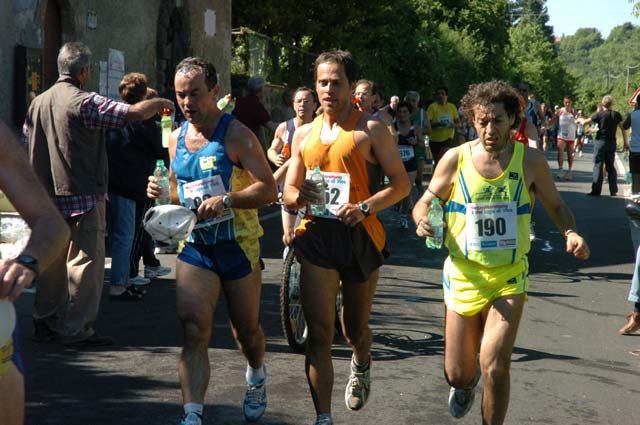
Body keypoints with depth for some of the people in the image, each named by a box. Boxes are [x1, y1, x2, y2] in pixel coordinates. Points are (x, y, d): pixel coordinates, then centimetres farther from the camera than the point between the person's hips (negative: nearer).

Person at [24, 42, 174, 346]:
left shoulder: (38, 103, 8)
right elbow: (134, 113, -20)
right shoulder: (85, 102, -15)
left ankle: (45, 324, 20)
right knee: (86, 260, -2)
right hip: (83, 195, -8)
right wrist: (161, 103, -1)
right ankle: (75, 329, -2)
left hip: (49, 197, 8)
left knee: (52, 260, 14)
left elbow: (27, 146, 14)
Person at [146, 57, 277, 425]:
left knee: (246, 329, 14)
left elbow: (269, 190, -16)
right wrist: (160, 191, -2)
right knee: (193, 332, -11)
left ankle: (256, 377, 45)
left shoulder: (236, 135, -10)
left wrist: (226, 200, -30)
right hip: (195, 246, 3)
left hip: (238, 245, -3)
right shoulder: (176, 138, 8)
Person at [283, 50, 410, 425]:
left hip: (359, 237, -2)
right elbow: (288, 193, 17)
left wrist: (365, 208, -19)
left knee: (355, 327, 15)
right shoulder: (305, 134, 13)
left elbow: (401, 183, -3)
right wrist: (299, 196, -8)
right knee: (319, 334, -7)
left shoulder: (370, 129, 0)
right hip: (316, 236, 2)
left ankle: (362, 366, 50)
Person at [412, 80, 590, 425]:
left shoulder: (530, 160, -6)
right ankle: (466, 382, 49)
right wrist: (422, 220, -22)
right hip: (464, 276, 1)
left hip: (509, 278, -1)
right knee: (457, 374, 10)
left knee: (495, 367, -17)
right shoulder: (455, 159, -6)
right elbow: (425, 202, 3)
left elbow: (556, 206, 7)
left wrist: (571, 233, -14)